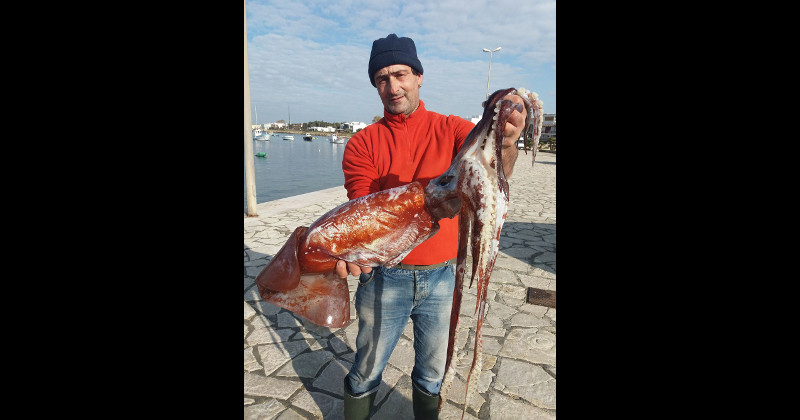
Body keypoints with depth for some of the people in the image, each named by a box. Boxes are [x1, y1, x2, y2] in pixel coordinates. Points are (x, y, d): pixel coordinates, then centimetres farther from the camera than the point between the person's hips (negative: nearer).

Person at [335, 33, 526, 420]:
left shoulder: (451, 129, -2)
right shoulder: (362, 143, -3)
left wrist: (505, 143, -43)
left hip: (441, 275, 1)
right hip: (384, 275, 0)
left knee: (432, 375, 20)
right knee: (366, 373, 15)